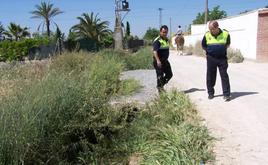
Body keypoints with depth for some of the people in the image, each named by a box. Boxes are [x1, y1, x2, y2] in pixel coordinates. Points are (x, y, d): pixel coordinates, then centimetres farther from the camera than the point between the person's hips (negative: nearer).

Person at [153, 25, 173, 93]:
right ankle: (160, 88, 11)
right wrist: (158, 60, -42)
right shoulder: (157, 41, -17)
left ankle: (161, 85, 28)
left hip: (165, 61, 8)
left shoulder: (167, 40, 10)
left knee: (169, 74, 11)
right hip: (158, 62, -8)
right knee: (160, 75, -3)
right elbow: (155, 51, -29)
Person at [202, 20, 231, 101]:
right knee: (210, 76, 7)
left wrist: (223, 49, 3)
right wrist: (209, 51, 4)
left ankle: (226, 94, 4)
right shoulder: (207, 35, -4)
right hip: (211, 58, 1)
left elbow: (228, 44, 12)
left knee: (224, 76, -1)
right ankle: (210, 93, 21)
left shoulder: (225, 34, -6)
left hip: (222, 58, -1)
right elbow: (203, 45, 11)